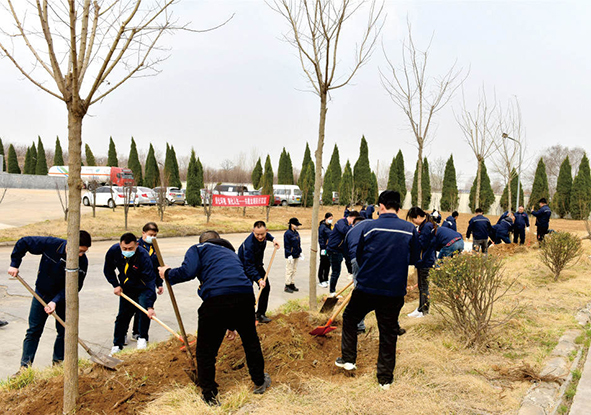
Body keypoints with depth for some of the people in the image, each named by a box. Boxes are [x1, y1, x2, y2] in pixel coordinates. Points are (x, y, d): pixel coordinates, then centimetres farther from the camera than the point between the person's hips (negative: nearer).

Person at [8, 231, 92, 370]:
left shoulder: (82, 261, -22)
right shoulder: (51, 244, -26)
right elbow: (23, 243, -12)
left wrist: (56, 301, -28)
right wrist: (14, 264, -11)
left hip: (63, 297, 1)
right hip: (42, 293, -1)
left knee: (64, 331, 5)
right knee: (34, 331, 4)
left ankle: (58, 362, 22)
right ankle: (25, 366, 14)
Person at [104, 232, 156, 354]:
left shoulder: (143, 256, -34)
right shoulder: (113, 251, -22)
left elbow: (149, 281, -35)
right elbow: (108, 270, 1)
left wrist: (150, 306, -39)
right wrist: (116, 285, -9)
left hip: (143, 288, -3)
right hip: (126, 288, 3)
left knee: (145, 308, -21)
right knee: (123, 315, 7)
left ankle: (142, 338, 2)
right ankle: (117, 344, 24)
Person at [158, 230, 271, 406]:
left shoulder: (198, 249, 19)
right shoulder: (231, 253, 36)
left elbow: (188, 271, -3)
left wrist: (168, 273, 19)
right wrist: (232, 325, 43)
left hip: (216, 299, -5)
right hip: (245, 296, 5)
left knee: (206, 350, 14)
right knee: (251, 341, 27)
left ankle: (210, 395, 26)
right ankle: (260, 382, 44)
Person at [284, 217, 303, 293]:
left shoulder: (296, 233, 12)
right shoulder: (287, 233, -13)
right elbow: (286, 245, -15)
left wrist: (300, 252, 18)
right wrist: (289, 255, -18)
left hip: (296, 255, 8)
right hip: (290, 256, -8)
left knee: (294, 270, 14)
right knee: (289, 270, -3)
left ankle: (292, 284, 23)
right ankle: (287, 286, 5)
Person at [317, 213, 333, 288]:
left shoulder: (331, 226, 10)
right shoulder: (322, 226, -12)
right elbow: (320, 238, -14)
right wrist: (323, 248, -18)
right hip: (325, 248, -7)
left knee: (328, 264, 13)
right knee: (323, 264, 1)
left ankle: (326, 280, 24)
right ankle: (321, 281, 8)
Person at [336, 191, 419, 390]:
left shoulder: (370, 227, -6)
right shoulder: (410, 229, -2)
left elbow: (359, 257, 5)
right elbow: (414, 259, 8)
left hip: (367, 287, -1)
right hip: (395, 291, 2)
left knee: (350, 318, 22)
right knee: (388, 332, 12)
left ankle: (348, 359, 25)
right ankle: (385, 377, 19)